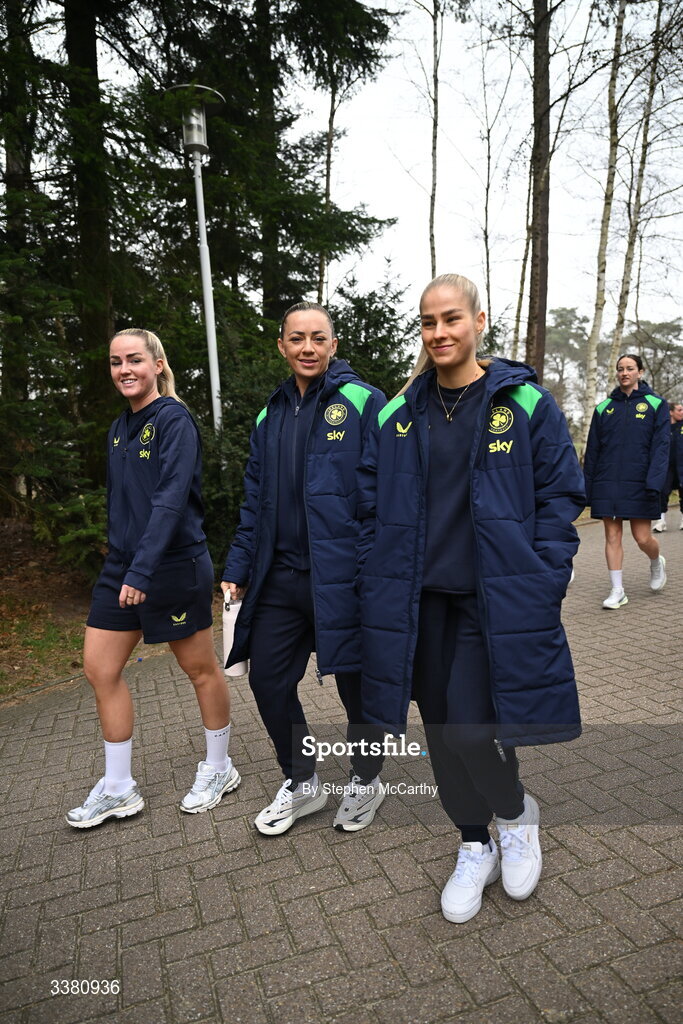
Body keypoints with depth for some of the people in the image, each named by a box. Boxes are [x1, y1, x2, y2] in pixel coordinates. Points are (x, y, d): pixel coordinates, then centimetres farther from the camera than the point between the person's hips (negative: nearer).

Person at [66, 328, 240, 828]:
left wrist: (142, 571, -27)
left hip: (174, 567, -8)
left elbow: (171, 499, -22)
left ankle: (219, 769, 28)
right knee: (99, 669, 8)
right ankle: (118, 789, 23)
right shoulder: (119, 428, 13)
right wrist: (122, 563, 15)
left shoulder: (174, 420, -11)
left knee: (200, 669, 7)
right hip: (121, 566, 8)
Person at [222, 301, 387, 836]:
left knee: (357, 682, 10)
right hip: (281, 575, 6)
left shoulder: (363, 402, -6)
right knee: (267, 678, 12)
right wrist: (239, 566, 9)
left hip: (343, 574, -6)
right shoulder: (271, 415, 12)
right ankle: (301, 782, 36)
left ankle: (366, 781, 38)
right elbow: (256, 498, 14)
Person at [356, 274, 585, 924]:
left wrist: (541, 582, -10)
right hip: (421, 600, 4)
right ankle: (474, 850, 37)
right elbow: (371, 501, 8)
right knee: (442, 729, 12)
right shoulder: (399, 413, 6)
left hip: (495, 599, -3)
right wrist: (379, 579, 1)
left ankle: (516, 813, 29)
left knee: (470, 727, -8)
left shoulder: (524, 402, -3)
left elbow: (560, 493, -2)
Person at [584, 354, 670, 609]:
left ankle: (657, 563, 35)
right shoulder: (604, 407, 9)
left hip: (638, 483, -2)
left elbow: (661, 445, -5)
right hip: (607, 483, 2)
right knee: (612, 536, 2)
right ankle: (617, 591, 10)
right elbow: (592, 449, 10)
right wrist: (587, 487, 6)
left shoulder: (655, 404, 3)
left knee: (642, 537, 1)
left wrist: (654, 481, -17)